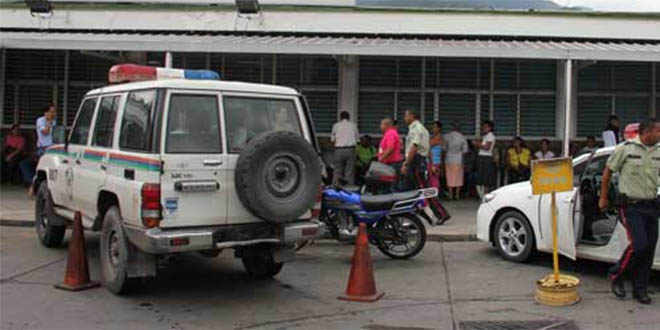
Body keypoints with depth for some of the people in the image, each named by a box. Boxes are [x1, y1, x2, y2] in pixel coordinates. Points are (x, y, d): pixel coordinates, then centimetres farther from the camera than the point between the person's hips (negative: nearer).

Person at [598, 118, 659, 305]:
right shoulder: (626, 149, -7)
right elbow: (608, 172, 2)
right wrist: (603, 198, 5)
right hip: (632, 206, -5)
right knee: (639, 245, -14)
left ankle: (640, 289, 16)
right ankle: (616, 275, 8)